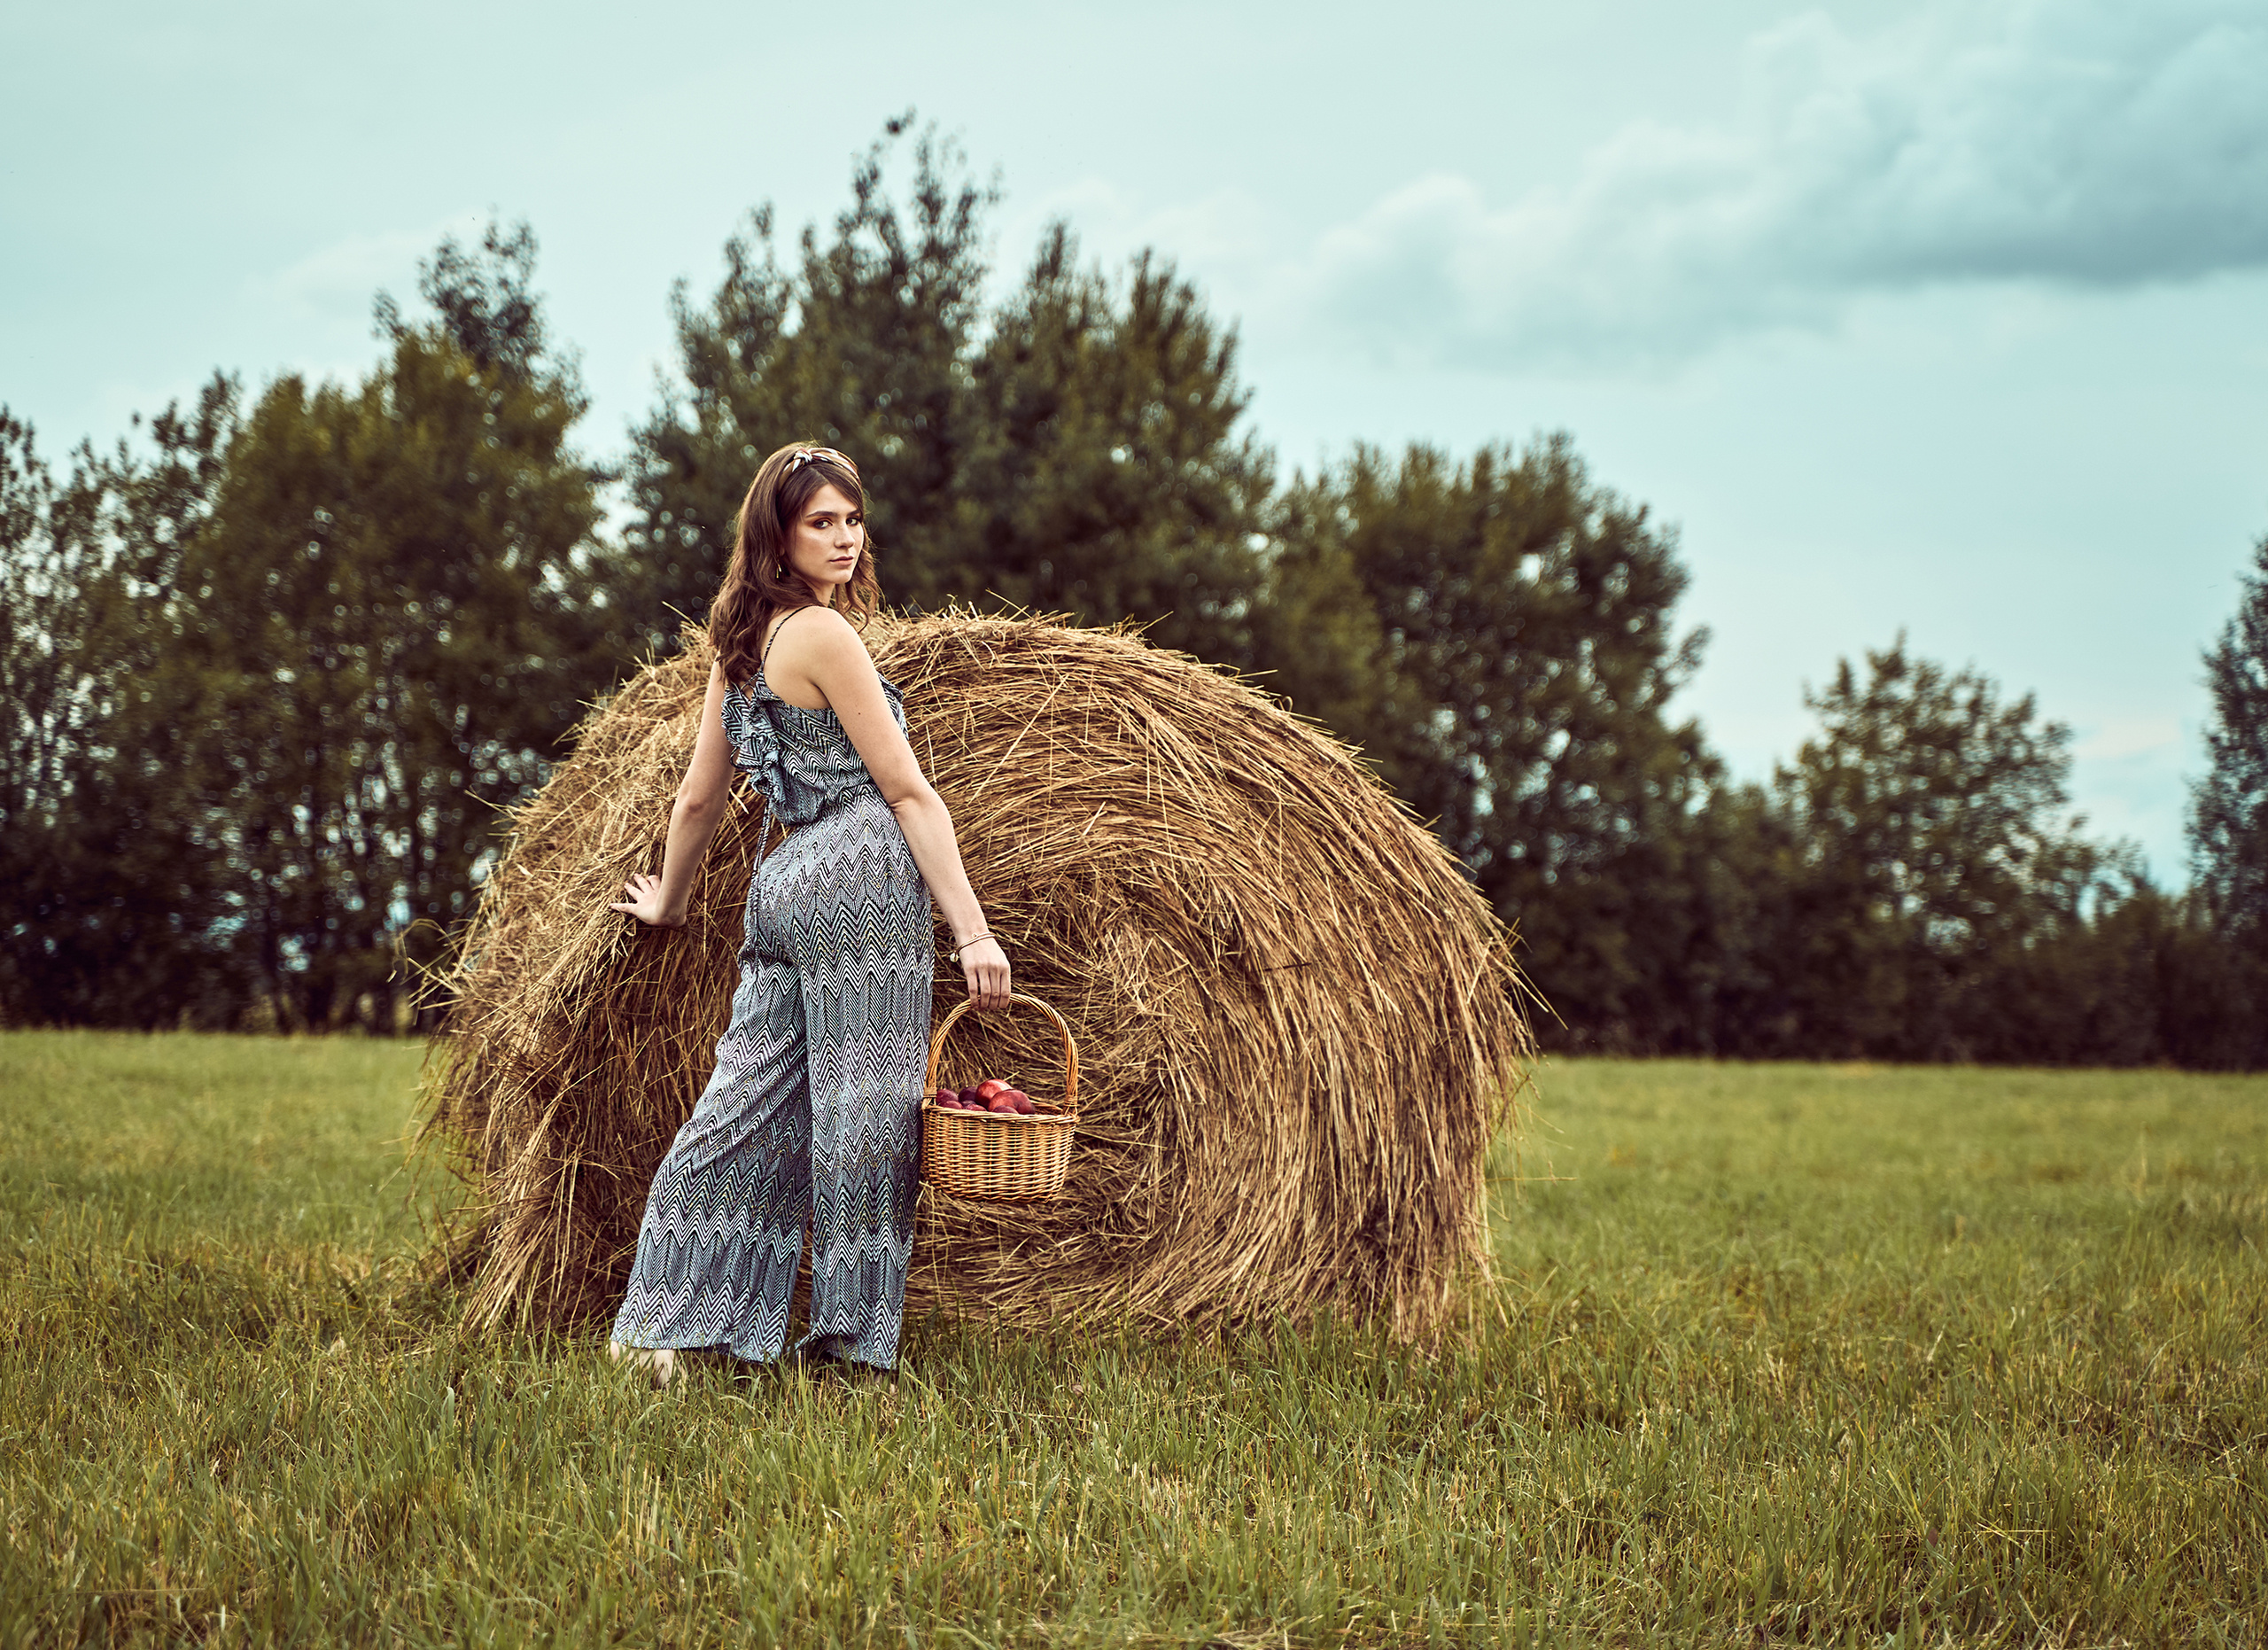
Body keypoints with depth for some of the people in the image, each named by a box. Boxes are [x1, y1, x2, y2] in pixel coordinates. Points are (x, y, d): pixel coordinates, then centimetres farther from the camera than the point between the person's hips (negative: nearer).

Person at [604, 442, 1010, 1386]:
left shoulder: (738, 648, 16)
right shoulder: (823, 632, -8)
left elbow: (698, 796, 21)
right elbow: (906, 790, -10)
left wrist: (668, 902, 35)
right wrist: (971, 928, -11)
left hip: (783, 884, 8)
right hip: (863, 881, -8)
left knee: (748, 1109, 8)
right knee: (863, 1109, -3)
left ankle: (664, 1327, 9)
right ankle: (850, 1335, 1)